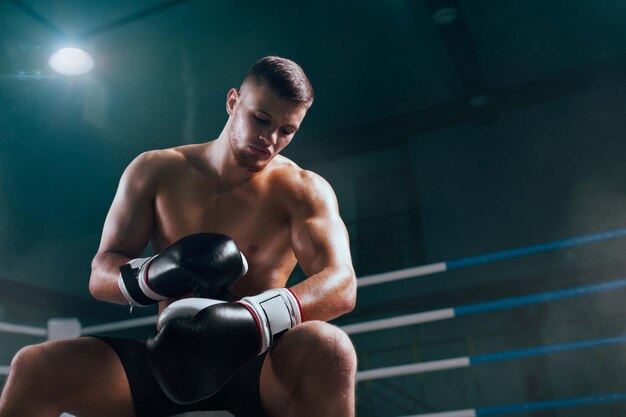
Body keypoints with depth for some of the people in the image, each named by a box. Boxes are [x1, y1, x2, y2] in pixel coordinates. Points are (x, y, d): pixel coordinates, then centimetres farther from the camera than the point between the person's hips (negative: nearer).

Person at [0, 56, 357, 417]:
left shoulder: (304, 190, -4)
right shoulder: (157, 171, 5)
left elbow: (341, 285, -19)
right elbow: (101, 274, 0)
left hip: (257, 367, -2)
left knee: (329, 348, -35)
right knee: (34, 366, -20)